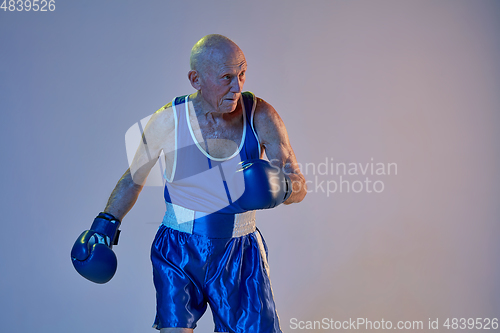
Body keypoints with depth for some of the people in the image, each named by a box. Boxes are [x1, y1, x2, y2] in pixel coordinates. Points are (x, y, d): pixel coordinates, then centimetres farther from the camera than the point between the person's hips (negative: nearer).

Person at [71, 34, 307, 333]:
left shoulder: (260, 116, -10)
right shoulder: (167, 121, -11)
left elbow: (300, 187, -7)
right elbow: (134, 178, 7)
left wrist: (282, 187, -29)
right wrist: (106, 224, 9)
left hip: (240, 255, 2)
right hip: (178, 252, -1)